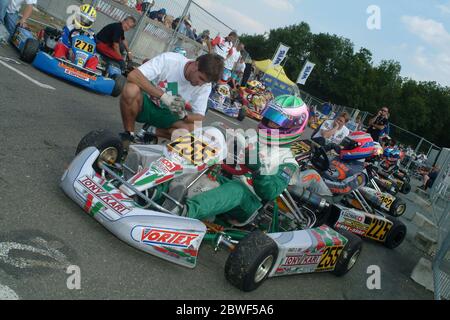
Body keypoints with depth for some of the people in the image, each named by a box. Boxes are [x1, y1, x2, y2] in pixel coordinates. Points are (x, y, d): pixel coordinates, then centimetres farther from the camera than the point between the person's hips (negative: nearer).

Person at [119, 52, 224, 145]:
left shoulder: (205, 86, -11)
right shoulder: (168, 60, -24)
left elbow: (199, 117, -8)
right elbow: (133, 75, -32)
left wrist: (184, 115, -32)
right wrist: (164, 96, -41)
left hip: (168, 114, 4)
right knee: (131, 90, -37)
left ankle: (151, 131, -2)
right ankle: (129, 135, -14)